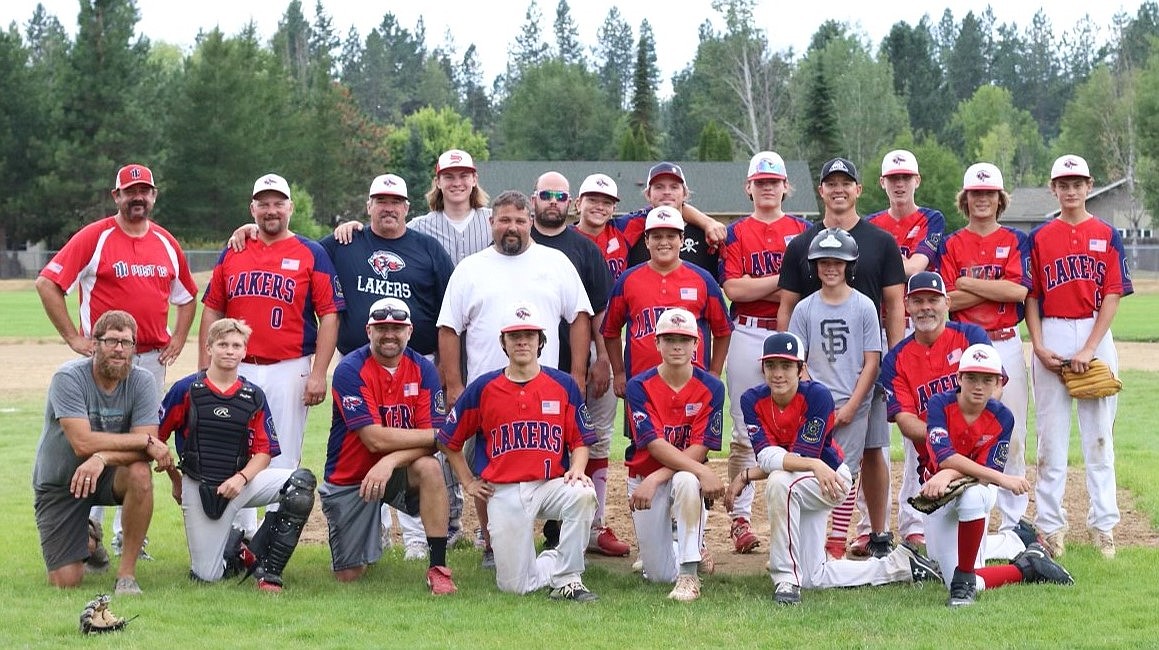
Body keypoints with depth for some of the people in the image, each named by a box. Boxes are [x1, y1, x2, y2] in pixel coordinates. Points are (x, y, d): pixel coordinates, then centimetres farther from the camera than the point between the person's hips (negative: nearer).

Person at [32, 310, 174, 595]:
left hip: (107, 475, 2)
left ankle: (126, 574, -18)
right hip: (59, 483, -2)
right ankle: (88, 539, 30)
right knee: (66, 581, -8)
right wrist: (146, 440, -27)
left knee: (140, 473, -34)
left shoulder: (142, 381, -12)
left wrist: (103, 457, -38)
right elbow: (83, 443, -29)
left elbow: (146, 451, -20)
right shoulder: (68, 377, -20)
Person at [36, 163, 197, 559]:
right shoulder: (95, 237, -6)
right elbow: (47, 283, -10)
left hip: (153, 359, 5)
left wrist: (178, 340, 9)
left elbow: (186, 295, 23)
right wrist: (73, 337, -12)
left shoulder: (166, 243, 10)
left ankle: (127, 535, 17)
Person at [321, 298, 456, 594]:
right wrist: (438, 434, -22)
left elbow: (429, 444, -12)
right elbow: (375, 439, -24)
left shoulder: (423, 369, -6)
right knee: (349, 575, -2)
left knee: (430, 467, -33)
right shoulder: (350, 370, -16)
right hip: (349, 478, -1)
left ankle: (438, 568, -25)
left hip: (398, 470, 2)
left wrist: (391, 461, -30)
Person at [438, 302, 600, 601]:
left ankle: (567, 578, -18)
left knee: (583, 495, -36)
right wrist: (468, 482, 9)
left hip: (551, 484, 0)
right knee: (514, 586, -6)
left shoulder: (564, 385, 5)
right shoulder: (483, 388, 4)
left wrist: (577, 469, -13)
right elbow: (449, 441, 13)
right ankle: (554, 563, 27)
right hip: (503, 493, 0)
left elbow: (580, 441, 6)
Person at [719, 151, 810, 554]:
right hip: (748, 336, -1)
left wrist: (759, 287, -9)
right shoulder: (736, 233, 7)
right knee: (745, 431, 1)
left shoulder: (803, 231, 10)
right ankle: (740, 519, 5)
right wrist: (783, 279, -9)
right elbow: (733, 288, -7)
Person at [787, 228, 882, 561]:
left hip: (853, 406, -1)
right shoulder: (805, 309, 5)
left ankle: (836, 545, 6)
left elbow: (872, 362, -1)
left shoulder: (864, 306, 1)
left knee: (846, 473, 1)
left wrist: (851, 406, -8)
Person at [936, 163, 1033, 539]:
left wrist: (969, 283, -7)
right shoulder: (951, 245, 8)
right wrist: (996, 288, -10)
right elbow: (949, 300, -5)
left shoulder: (1015, 241, 8)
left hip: (1006, 345, 0)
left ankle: (1013, 520, 7)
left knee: (1012, 434, 0)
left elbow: (1018, 290, -9)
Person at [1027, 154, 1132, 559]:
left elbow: (1112, 296, -1)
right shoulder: (1039, 238, 8)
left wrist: (1089, 349, -11)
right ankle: (1050, 525, 6)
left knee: (1099, 434, 2)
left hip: (1095, 337, 0)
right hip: (1051, 338, 1)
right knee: (1051, 435, 2)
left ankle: (1103, 524, 8)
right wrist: (1039, 346, -7)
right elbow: (1031, 297, 6)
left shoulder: (1107, 235, 5)